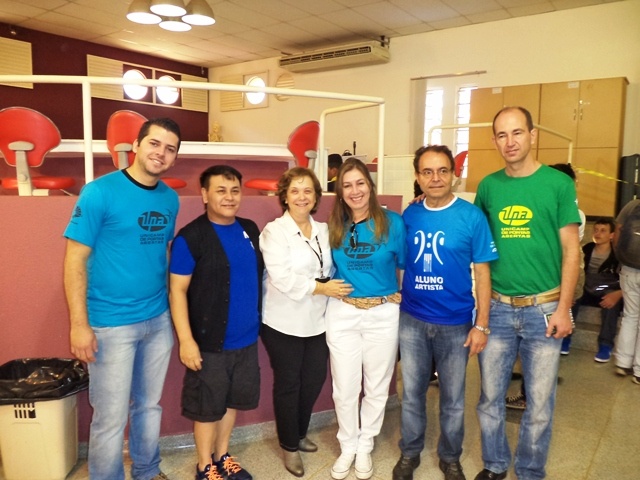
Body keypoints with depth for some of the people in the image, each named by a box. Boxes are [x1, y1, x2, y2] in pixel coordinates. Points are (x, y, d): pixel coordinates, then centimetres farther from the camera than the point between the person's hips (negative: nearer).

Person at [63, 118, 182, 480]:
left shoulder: (170, 199, 4)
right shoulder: (100, 192, -12)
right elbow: (75, 258, -12)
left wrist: (174, 306, 9)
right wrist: (79, 324, -15)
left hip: (159, 320, 5)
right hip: (111, 324, -5)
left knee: (150, 405, 19)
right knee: (111, 418, 6)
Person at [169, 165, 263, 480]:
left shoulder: (250, 230, 5)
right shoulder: (190, 237, -13)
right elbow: (177, 291, -13)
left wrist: (257, 322, 12)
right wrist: (186, 340, -17)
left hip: (246, 339, 6)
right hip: (210, 342, -5)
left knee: (232, 401, 19)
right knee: (207, 407, 10)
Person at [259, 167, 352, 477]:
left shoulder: (324, 230, 8)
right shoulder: (274, 231, -11)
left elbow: (329, 269, 11)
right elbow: (282, 278, -21)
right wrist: (322, 288, -18)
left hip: (317, 320, 6)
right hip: (284, 322, -5)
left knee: (314, 379, 14)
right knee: (288, 384, 8)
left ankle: (299, 434, 39)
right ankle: (289, 446, 28)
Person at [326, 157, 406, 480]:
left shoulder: (393, 223, -6)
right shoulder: (334, 226, 2)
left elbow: (404, 269, 0)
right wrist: (330, 291, 2)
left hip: (383, 314, -1)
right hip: (342, 314, 2)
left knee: (376, 387, 14)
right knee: (344, 388, 10)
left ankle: (365, 447, 35)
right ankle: (348, 446, 34)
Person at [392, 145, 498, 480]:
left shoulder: (472, 217, -9)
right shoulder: (409, 215, -1)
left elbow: (482, 273, -6)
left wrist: (482, 324, -8)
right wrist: (398, 304, 2)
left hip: (455, 323, -2)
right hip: (412, 320, 2)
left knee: (453, 398, 14)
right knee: (411, 393, 15)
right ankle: (409, 452, 36)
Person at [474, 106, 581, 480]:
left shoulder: (559, 183, -4)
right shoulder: (488, 186, 3)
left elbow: (571, 250, -3)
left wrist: (564, 308, -7)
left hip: (543, 308, -2)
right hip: (497, 307, 2)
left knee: (540, 404, 9)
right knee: (491, 396, 12)